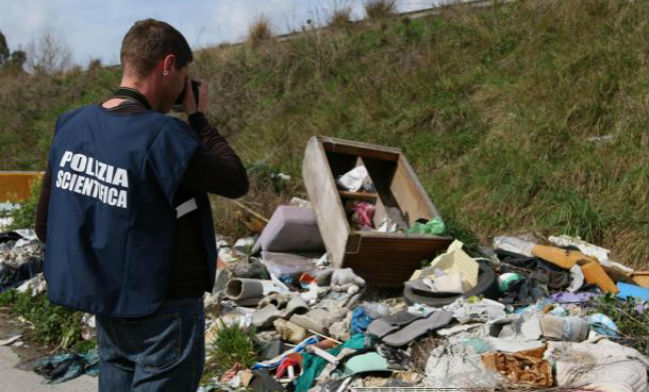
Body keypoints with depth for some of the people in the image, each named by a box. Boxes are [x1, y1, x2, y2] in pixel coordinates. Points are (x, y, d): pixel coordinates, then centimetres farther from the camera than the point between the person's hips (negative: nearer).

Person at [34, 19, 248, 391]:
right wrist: (199, 119, -3)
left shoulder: (72, 126, -1)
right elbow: (237, 182, -11)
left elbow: (45, 226, 5)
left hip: (106, 306, 7)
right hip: (164, 309, -7)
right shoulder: (163, 135, -23)